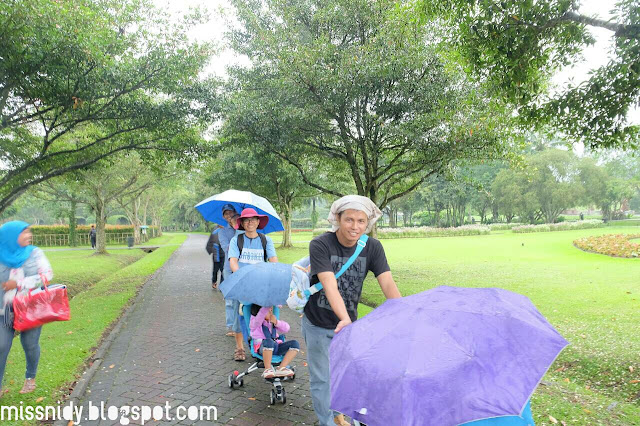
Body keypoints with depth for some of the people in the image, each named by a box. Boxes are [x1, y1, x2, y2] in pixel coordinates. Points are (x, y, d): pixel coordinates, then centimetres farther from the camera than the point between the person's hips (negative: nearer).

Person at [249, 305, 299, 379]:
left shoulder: (272, 321, 22)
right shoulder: (255, 322, 4)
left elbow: (286, 329, 15)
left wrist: (277, 322, 0)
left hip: (275, 347, 6)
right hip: (263, 348, -6)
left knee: (295, 344, -15)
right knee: (269, 341, -41)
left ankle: (281, 368, -24)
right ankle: (267, 369, -27)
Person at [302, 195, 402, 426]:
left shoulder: (372, 247, -12)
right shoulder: (320, 245, -23)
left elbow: (388, 284, -19)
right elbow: (330, 286, -34)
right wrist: (345, 319, -48)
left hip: (348, 323, 4)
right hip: (318, 324, -3)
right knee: (321, 378, 9)